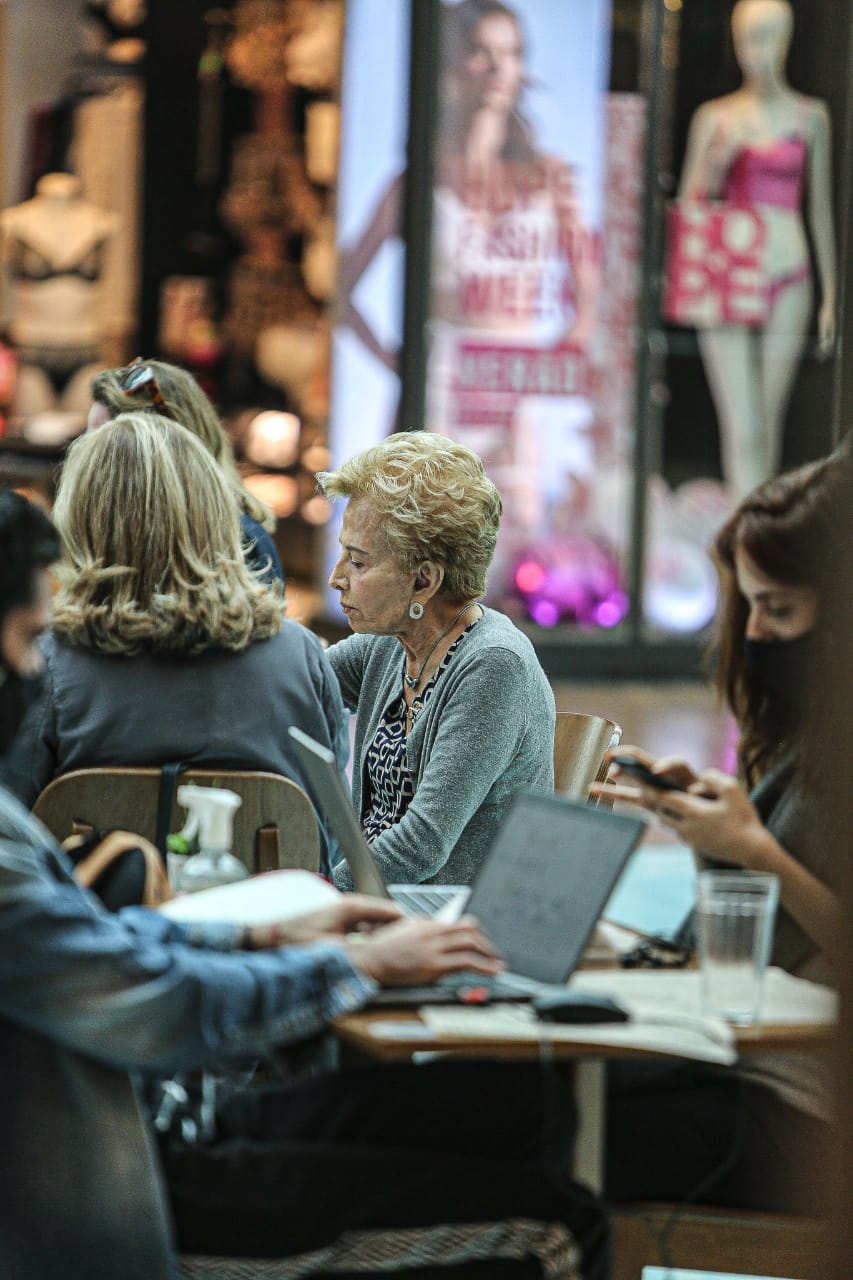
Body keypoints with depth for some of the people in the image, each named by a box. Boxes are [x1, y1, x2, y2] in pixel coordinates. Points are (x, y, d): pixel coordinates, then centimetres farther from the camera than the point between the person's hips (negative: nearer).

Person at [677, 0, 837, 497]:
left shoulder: (810, 117, 7)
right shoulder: (716, 117, 6)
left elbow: (821, 209, 11)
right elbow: (689, 204, 8)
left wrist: (830, 296, 10)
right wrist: (714, 162, -12)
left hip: (788, 284, 1)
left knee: (769, 423, 2)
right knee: (741, 428, -9)